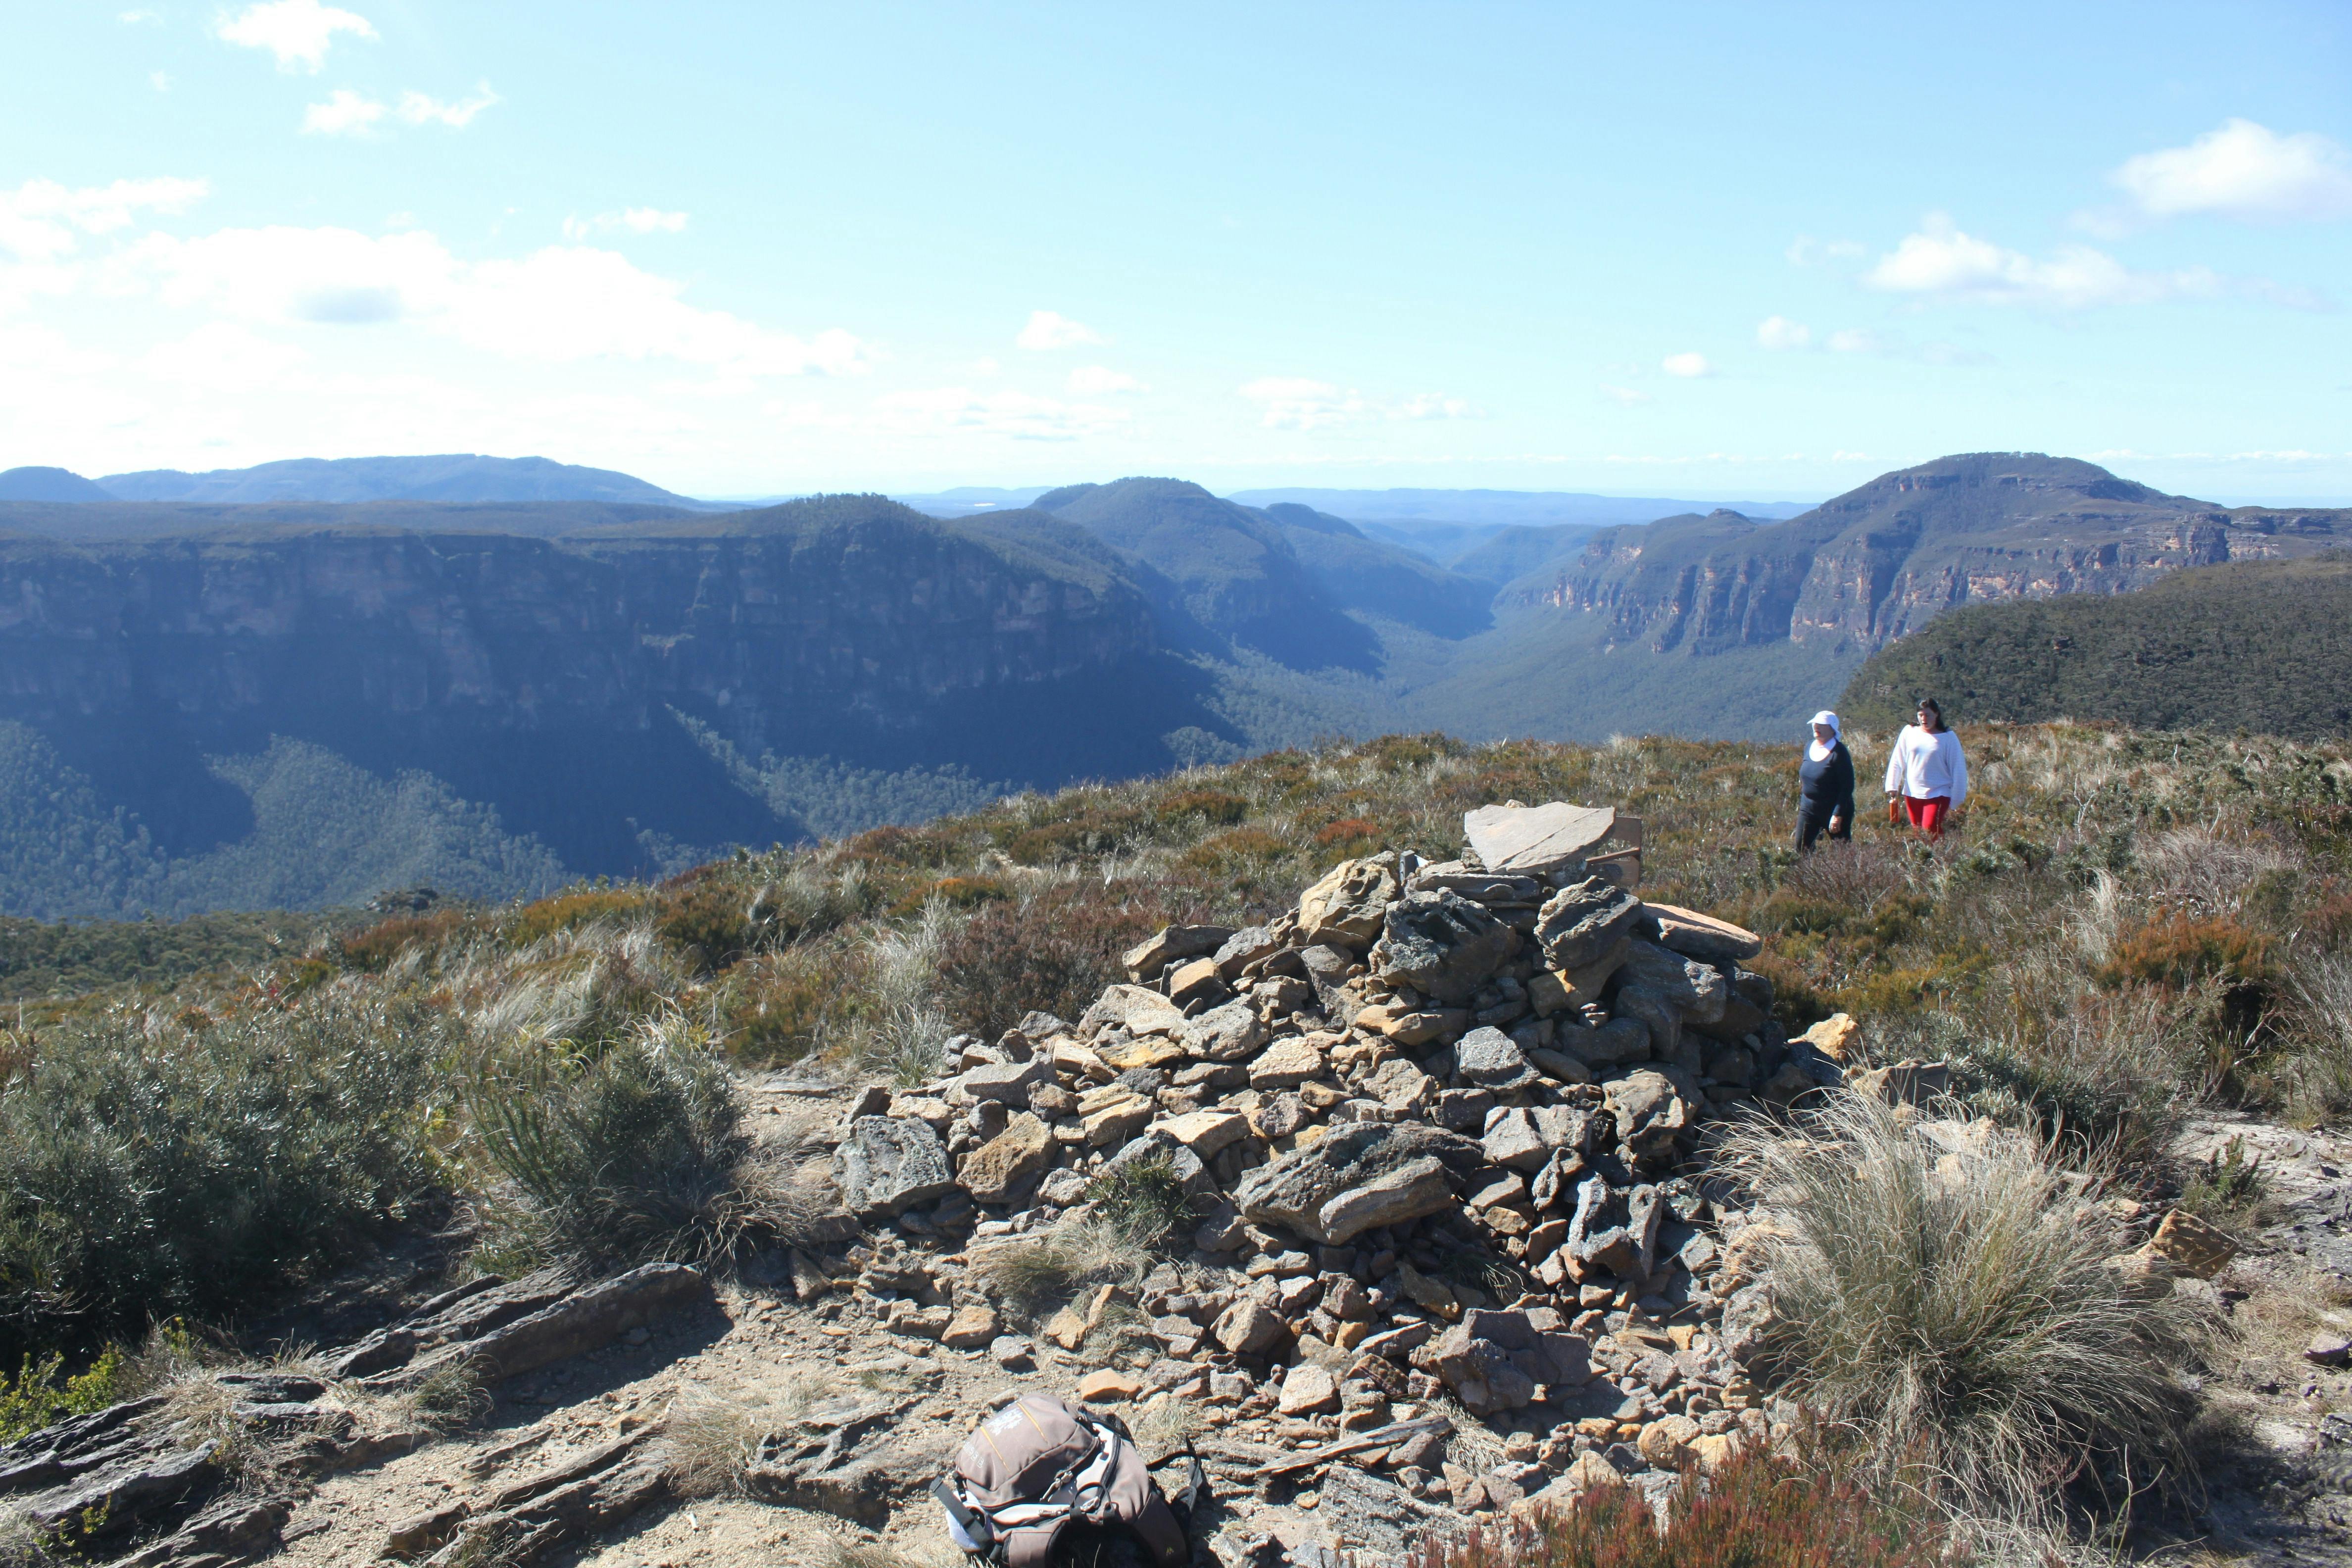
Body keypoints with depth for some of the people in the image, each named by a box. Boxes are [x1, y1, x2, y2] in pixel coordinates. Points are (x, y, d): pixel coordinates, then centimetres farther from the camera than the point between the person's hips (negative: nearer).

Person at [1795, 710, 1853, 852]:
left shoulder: (1839, 753, -16)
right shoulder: (1809, 748, 6)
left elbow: (1847, 787, -18)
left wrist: (1838, 815, -21)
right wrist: (1800, 804, 17)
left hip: (1833, 810, -7)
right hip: (1809, 808, 7)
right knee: (1802, 848, 3)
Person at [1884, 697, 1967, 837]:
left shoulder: (1948, 737, -5)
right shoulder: (1909, 732, 1)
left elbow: (1958, 770, -3)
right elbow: (1897, 762, 6)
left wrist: (1956, 802, -3)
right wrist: (1892, 788, 3)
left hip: (1938, 794, -3)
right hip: (1912, 793, 3)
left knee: (1930, 833, -15)